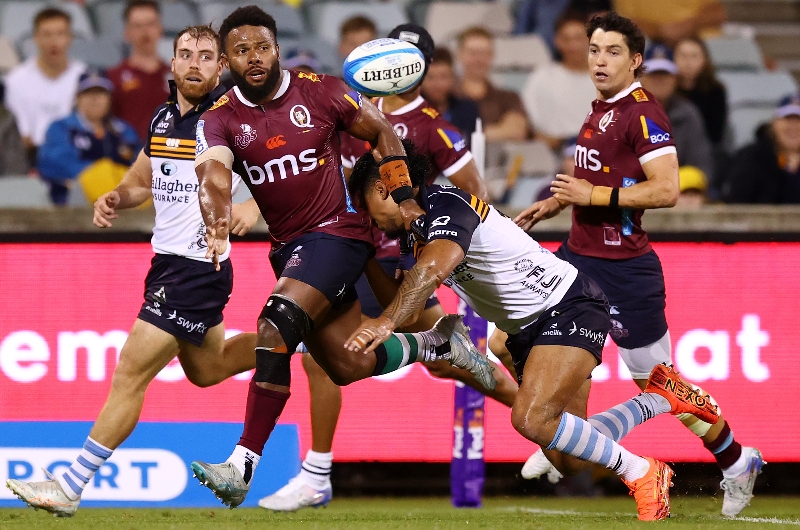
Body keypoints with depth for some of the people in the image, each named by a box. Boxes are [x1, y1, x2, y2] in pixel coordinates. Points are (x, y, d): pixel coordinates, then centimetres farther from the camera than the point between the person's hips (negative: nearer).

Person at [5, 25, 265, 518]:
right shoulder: (162, 118, 8)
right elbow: (141, 181, 21)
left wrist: (254, 206, -33)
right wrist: (116, 198, -1)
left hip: (198, 269, -9)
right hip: (168, 261, 9)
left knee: (130, 375, -7)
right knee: (205, 369, 25)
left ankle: (70, 487, -3)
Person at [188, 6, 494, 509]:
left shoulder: (320, 92, -6)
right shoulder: (220, 121, -2)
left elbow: (382, 131, 8)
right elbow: (214, 176, -21)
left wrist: (404, 200, 4)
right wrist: (219, 226, -42)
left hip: (338, 231, -5)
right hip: (290, 247, 5)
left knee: (277, 325, -25)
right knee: (350, 366, 8)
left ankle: (243, 467, -28)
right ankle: (439, 343, 36)